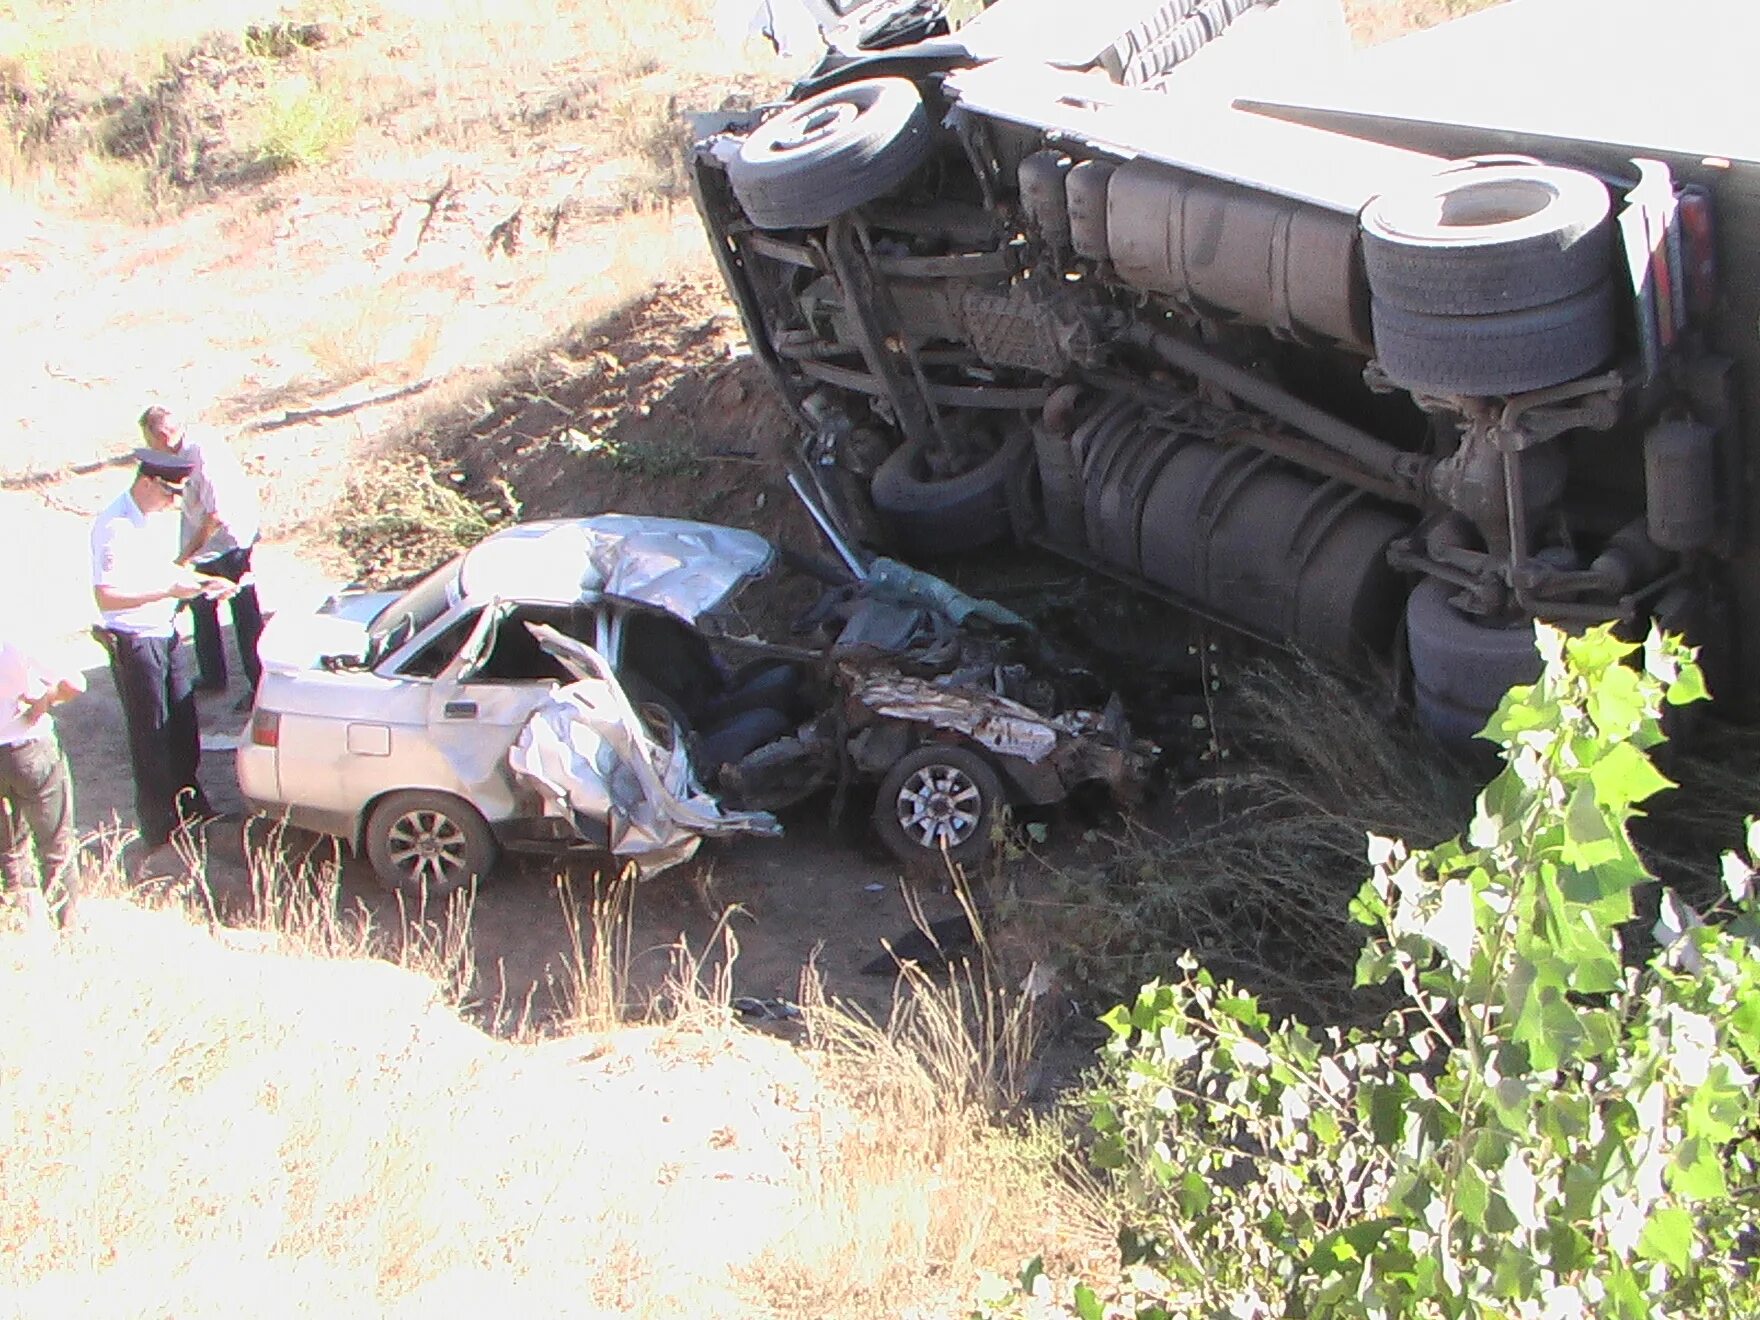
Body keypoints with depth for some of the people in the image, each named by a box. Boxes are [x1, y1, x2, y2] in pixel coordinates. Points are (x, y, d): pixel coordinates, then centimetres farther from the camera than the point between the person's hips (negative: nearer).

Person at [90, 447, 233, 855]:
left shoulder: (163, 516, 4)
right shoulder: (114, 527, -23)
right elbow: (106, 596, -28)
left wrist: (204, 582, 4)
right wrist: (169, 591, -31)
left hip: (167, 633, 8)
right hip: (133, 643, -8)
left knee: (183, 728, 17)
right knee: (151, 739, 3)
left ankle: (191, 809, 35)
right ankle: (160, 835, 15)